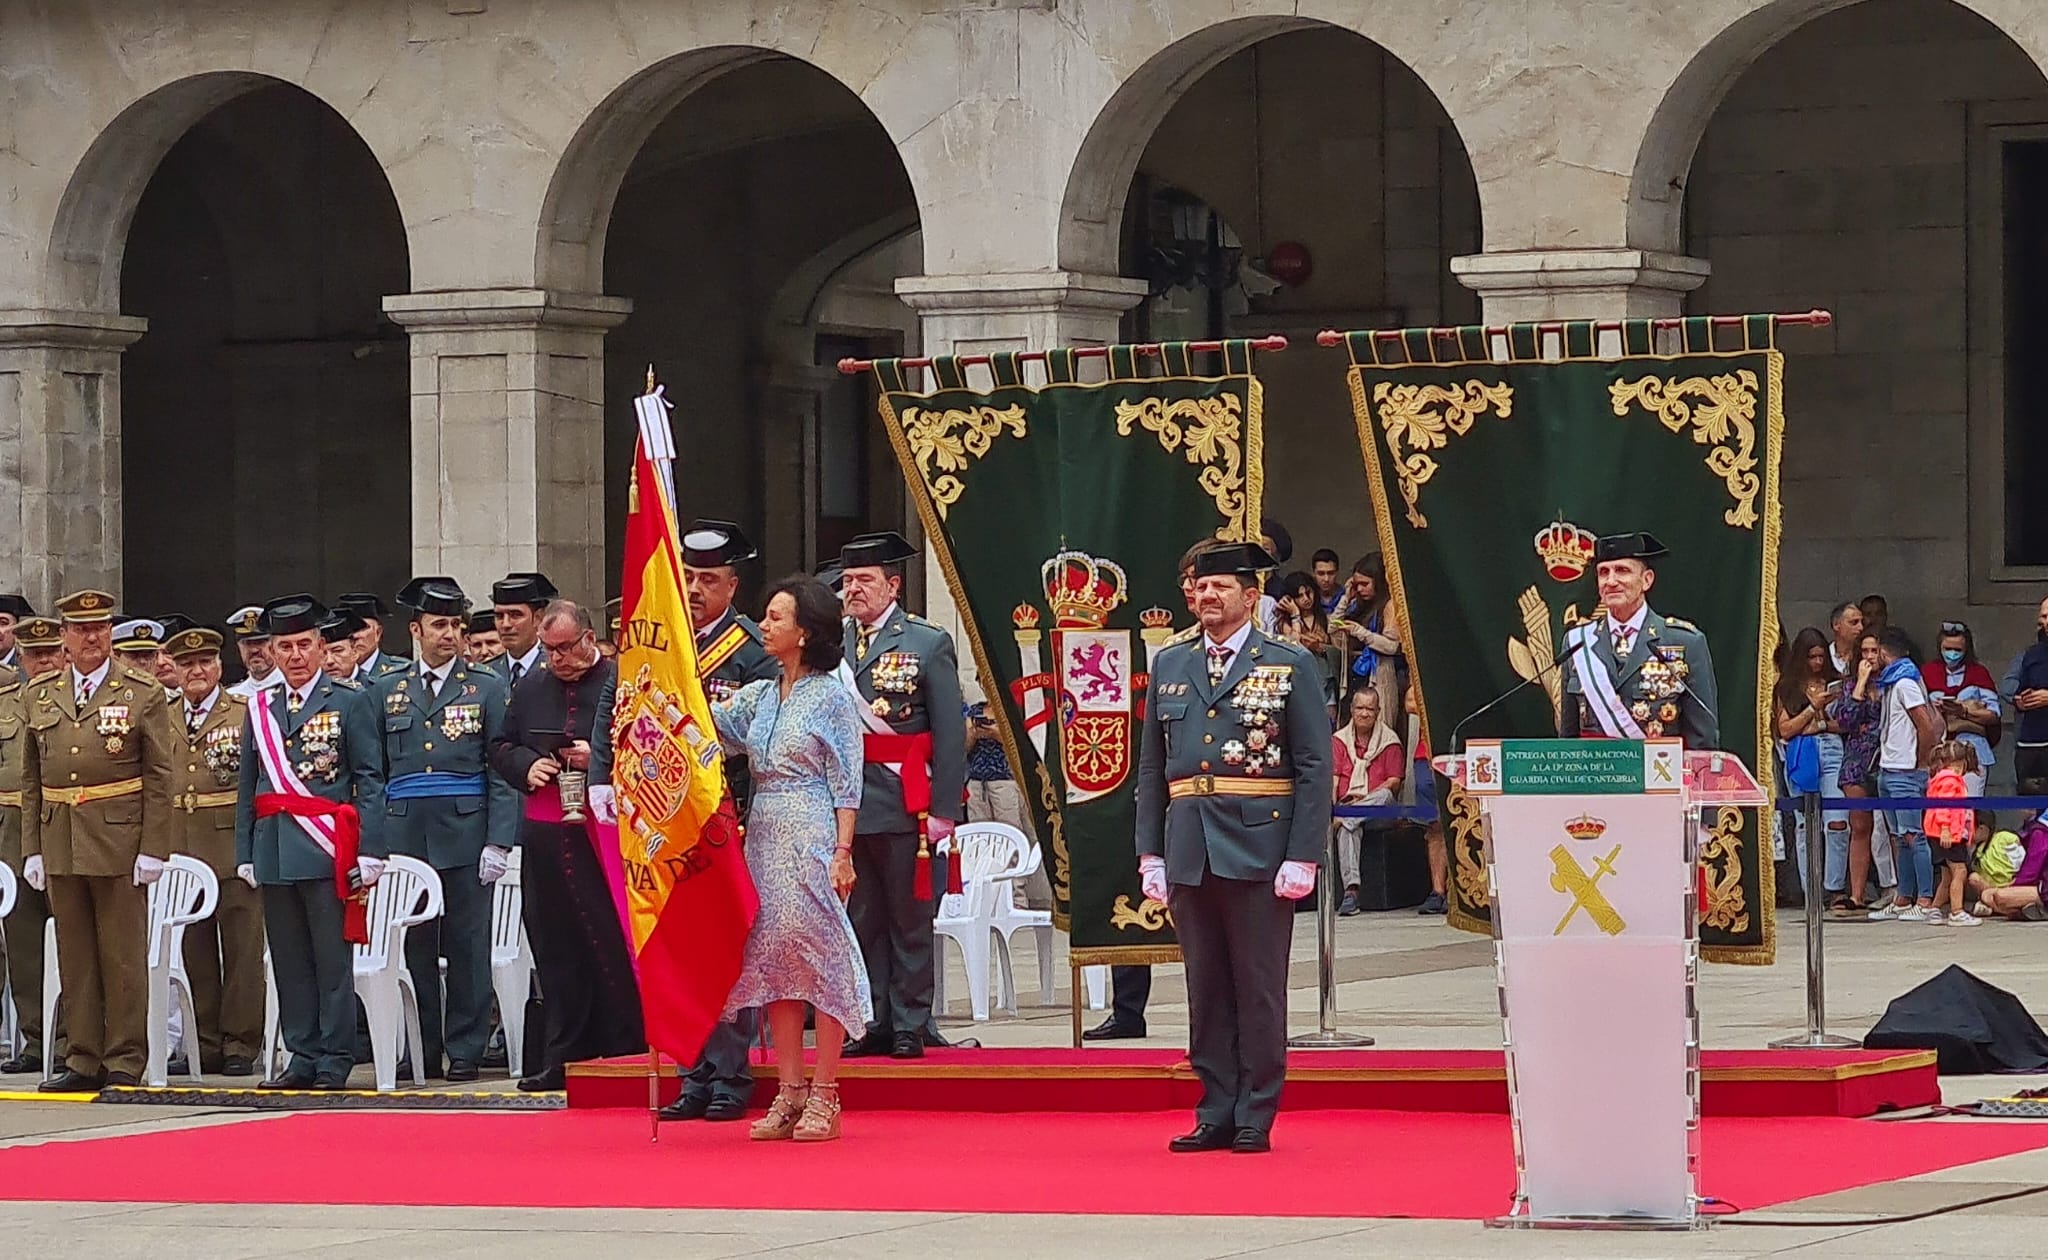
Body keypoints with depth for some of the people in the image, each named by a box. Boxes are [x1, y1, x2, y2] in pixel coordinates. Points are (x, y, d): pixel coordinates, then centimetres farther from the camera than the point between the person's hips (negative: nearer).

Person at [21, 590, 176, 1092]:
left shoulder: (143, 695, 1)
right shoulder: (39, 696, 12)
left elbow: (160, 778, -2)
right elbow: (31, 780, 14)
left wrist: (153, 849, -8)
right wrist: (31, 849, 8)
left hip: (119, 845, -4)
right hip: (61, 849, 4)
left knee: (123, 957, -1)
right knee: (75, 959, 7)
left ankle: (124, 1063, 4)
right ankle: (84, 1061, 12)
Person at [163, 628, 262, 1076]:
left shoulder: (245, 715, 3)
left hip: (234, 850, -3)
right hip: (178, 854, 3)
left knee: (242, 951, -2)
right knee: (195, 952, 6)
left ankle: (241, 1045, 3)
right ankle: (205, 1044, 12)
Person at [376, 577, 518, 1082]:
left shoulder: (488, 689, 6)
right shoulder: (387, 690, 12)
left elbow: (502, 773, 0)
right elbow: (374, 771, 11)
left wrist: (499, 842, -8)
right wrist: (372, 844, 4)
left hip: (465, 835, -2)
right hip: (405, 837, 2)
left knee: (467, 946, -1)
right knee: (414, 946, 3)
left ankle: (465, 1051, 4)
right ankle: (421, 1051, 9)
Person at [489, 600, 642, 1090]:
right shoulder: (531, 686, 15)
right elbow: (501, 747, 21)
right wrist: (526, 765, 0)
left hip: (605, 835, -5)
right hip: (545, 840, 6)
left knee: (612, 948, -4)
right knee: (555, 949, 7)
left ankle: (627, 1054, 4)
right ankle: (563, 1059, 13)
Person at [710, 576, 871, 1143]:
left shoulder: (831, 698, -4)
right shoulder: (759, 696, 14)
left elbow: (846, 783, -7)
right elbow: (714, 726, 0)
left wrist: (843, 852, -14)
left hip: (813, 839, -7)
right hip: (765, 838, 7)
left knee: (819, 957, -5)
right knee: (773, 959, 4)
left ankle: (823, 1097, -3)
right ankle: (789, 1094, 8)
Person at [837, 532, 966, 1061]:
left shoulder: (928, 644, -1)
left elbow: (949, 734, -4)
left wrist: (944, 810, -10)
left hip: (905, 804, -4)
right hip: (844, 805, 4)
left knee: (910, 921, 2)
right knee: (863, 921, 9)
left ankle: (910, 1026, 6)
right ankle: (875, 1026, 15)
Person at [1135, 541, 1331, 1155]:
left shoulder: (1289, 666, 2)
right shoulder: (1169, 667, 13)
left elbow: (1315, 766, -2)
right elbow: (1151, 768, 14)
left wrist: (1303, 856, -10)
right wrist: (1150, 853, 6)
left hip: (1260, 848, -4)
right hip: (1189, 852, 4)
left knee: (1259, 988, -1)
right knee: (1206, 989, 7)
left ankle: (1255, 1119, 4)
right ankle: (1216, 1115, 12)